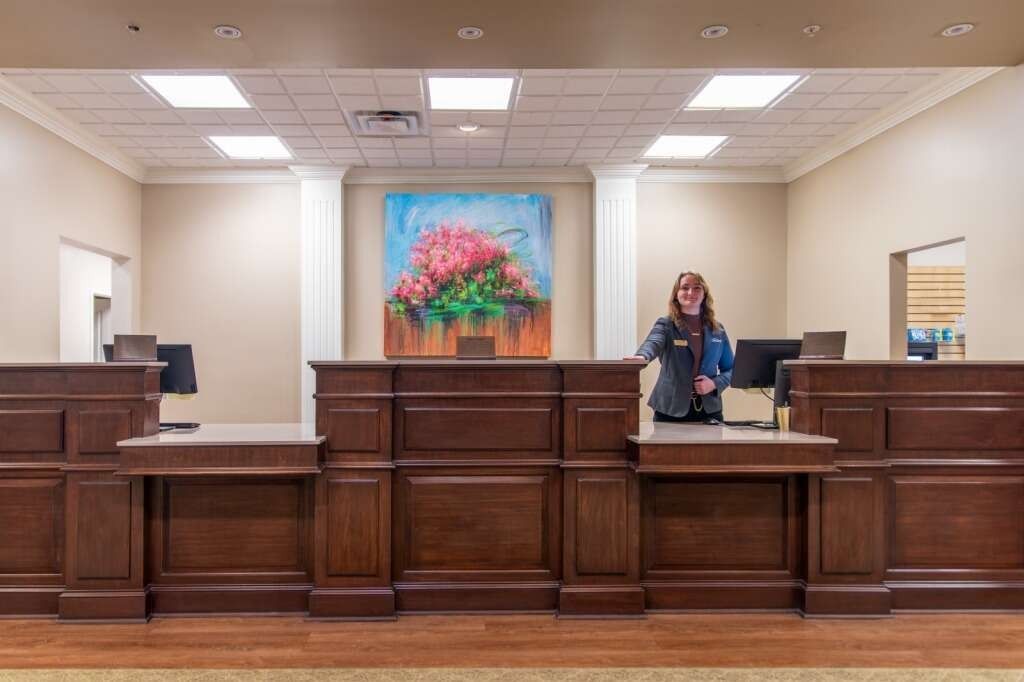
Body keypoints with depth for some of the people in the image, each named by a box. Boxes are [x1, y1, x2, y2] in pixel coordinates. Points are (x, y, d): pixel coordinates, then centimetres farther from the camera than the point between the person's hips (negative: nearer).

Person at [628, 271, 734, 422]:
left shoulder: (717, 330, 9)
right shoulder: (665, 324, 0)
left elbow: (730, 369, 14)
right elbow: (653, 342, -22)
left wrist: (715, 384, -8)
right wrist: (642, 356, -45)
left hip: (709, 409, 3)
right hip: (671, 410, -3)